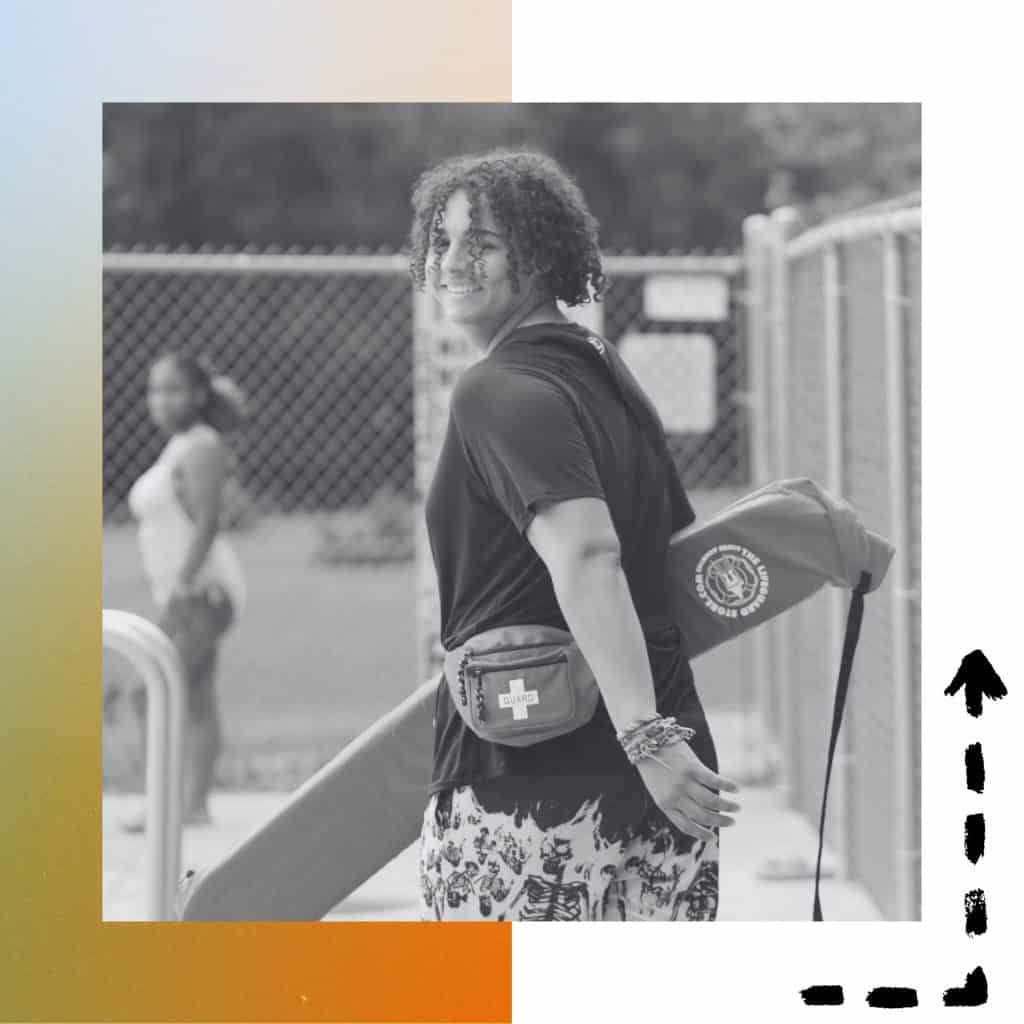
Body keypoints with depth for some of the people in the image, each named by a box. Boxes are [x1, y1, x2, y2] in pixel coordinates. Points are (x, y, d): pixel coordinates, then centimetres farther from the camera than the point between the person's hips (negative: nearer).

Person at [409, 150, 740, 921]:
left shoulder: (497, 394, -11)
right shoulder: (606, 373, 16)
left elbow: (586, 556, -26)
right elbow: (680, 548, 26)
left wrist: (644, 735, -33)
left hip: (533, 785, -9)